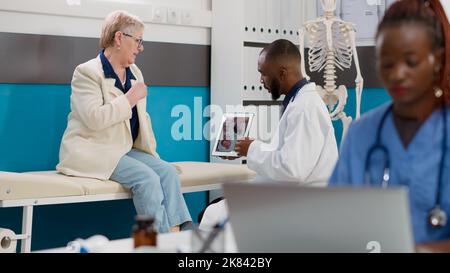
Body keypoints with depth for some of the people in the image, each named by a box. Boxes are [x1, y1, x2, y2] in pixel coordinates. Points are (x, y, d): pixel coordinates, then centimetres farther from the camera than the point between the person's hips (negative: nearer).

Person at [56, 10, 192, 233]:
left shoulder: (134, 73, 15)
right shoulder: (87, 72, -8)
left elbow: (142, 118, 20)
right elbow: (94, 118, -23)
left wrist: (152, 154, 8)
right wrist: (130, 98, -16)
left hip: (125, 149, 7)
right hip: (93, 151, -7)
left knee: (167, 171, -18)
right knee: (147, 178, -27)